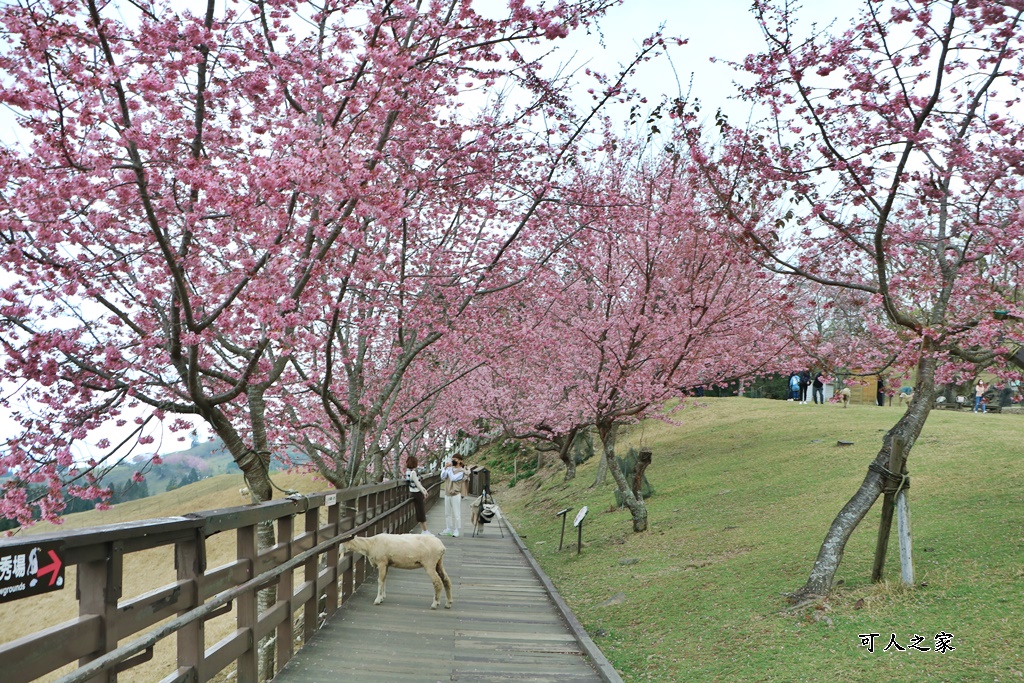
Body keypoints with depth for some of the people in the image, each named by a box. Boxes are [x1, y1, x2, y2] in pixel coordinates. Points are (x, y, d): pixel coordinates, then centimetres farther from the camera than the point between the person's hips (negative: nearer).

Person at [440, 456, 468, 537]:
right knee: (447, 513, 11)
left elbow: (453, 478, -18)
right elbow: (443, 477, 2)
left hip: (456, 494, -6)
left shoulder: (461, 471, -6)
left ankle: (456, 530, 1)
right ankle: (448, 529, 20)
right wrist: (445, 468, -7)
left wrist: (449, 468, -14)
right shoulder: (450, 468, 10)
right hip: (447, 493, 6)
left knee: (456, 513, -4)